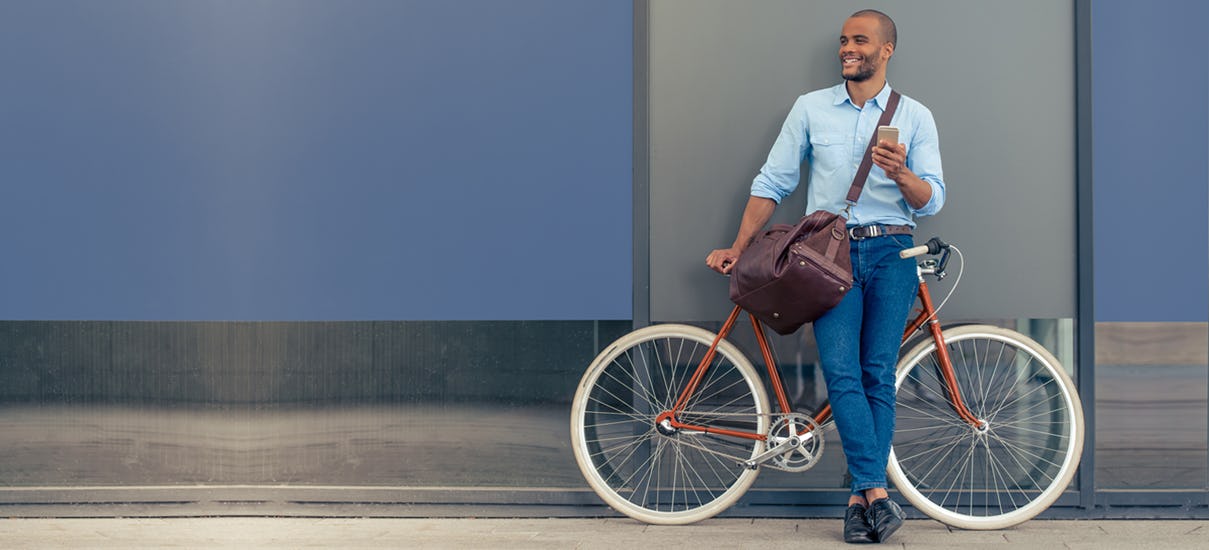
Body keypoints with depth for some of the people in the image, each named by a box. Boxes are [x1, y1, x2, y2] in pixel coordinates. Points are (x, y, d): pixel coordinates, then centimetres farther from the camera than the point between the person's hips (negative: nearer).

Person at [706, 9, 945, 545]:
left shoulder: (915, 116, 9)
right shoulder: (811, 108, 11)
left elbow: (931, 200, 3)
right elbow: (772, 183, 13)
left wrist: (901, 172, -18)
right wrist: (738, 249, 9)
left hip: (890, 252, 0)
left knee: (878, 375, -7)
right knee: (841, 371, -16)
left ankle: (860, 498, -4)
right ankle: (876, 492, -19)